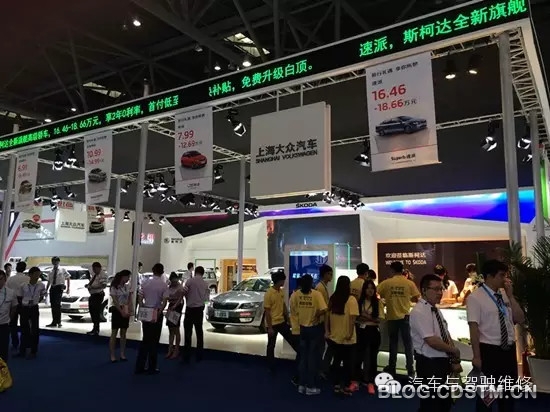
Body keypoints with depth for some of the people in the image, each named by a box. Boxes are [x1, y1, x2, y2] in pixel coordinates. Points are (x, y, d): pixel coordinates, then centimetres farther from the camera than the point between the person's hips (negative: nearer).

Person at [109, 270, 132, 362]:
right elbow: (115, 302, -14)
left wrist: (130, 311, -9)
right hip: (117, 311, -5)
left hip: (126, 311, 5)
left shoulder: (128, 287, 6)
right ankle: (112, 355, 6)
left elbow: (130, 300, 4)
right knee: (114, 333, 1)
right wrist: (122, 312, -18)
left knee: (123, 333, 8)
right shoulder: (114, 287, -9)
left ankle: (122, 354, 14)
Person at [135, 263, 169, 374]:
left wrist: (142, 310, 7)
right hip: (157, 313, -3)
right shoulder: (164, 285, -9)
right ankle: (151, 368, 11)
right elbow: (164, 302, -13)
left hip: (145, 313, 4)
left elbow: (140, 298, 1)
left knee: (145, 339, 14)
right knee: (154, 341, 5)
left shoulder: (145, 283, 0)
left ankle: (139, 367, 18)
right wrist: (159, 312, -3)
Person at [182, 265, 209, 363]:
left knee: (188, 333, -1)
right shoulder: (205, 283, 5)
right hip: (200, 309, 5)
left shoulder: (190, 281, -9)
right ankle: (199, 356, 19)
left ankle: (186, 357, 0)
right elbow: (206, 298, 5)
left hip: (190, 309, -4)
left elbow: (183, 292, -10)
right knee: (199, 332, 14)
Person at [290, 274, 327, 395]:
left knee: (303, 357, 17)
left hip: (302, 329, 4)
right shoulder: (316, 294, -19)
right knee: (313, 357, 8)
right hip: (315, 329, -3)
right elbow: (323, 310, -27)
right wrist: (316, 316, -9)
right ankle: (311, 387, 14)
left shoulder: (295, 295, -9)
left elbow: (293, 310, -1)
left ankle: (302, 385, 23)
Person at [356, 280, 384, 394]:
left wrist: (368, 317, -18)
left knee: (372, 357, 8)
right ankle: (356, 379, 23)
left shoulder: (378, 302, -2)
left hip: (373, 331, -1)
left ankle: (370, 382, 19)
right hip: (361, 331, 1)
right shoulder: (359, 302, 0)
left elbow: (380, 319, -6)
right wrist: (361, 318, -18)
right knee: (359, 355, 8)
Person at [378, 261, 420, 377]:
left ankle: (392, 367, 22)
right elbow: (416, 298, -2)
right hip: (405, 316, 0)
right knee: (408, 343, 10)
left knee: (393, 342, 14)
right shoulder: (409, 283, -5)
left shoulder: (386, 283, -6)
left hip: (392, 316, 0)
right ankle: (410, 369, 11)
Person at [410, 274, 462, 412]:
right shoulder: (419, 311, -19)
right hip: (429, 364, -9)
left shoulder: (436, 310, 9)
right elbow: (432, 341, -25)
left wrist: (455, 361, 0)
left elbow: (447, 337, 9)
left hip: (443, 362, 9)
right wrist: (454, 350, -10)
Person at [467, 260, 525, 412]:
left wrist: (510, 295, -8)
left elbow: (520, 319, 2)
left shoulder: (505, 295, 5)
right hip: (489, 351, -6)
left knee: (508, 391, 21)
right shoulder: (476, 297, -14)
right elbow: (474, 328, -16)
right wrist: (477, 356, -17)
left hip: (509, 350, 6)